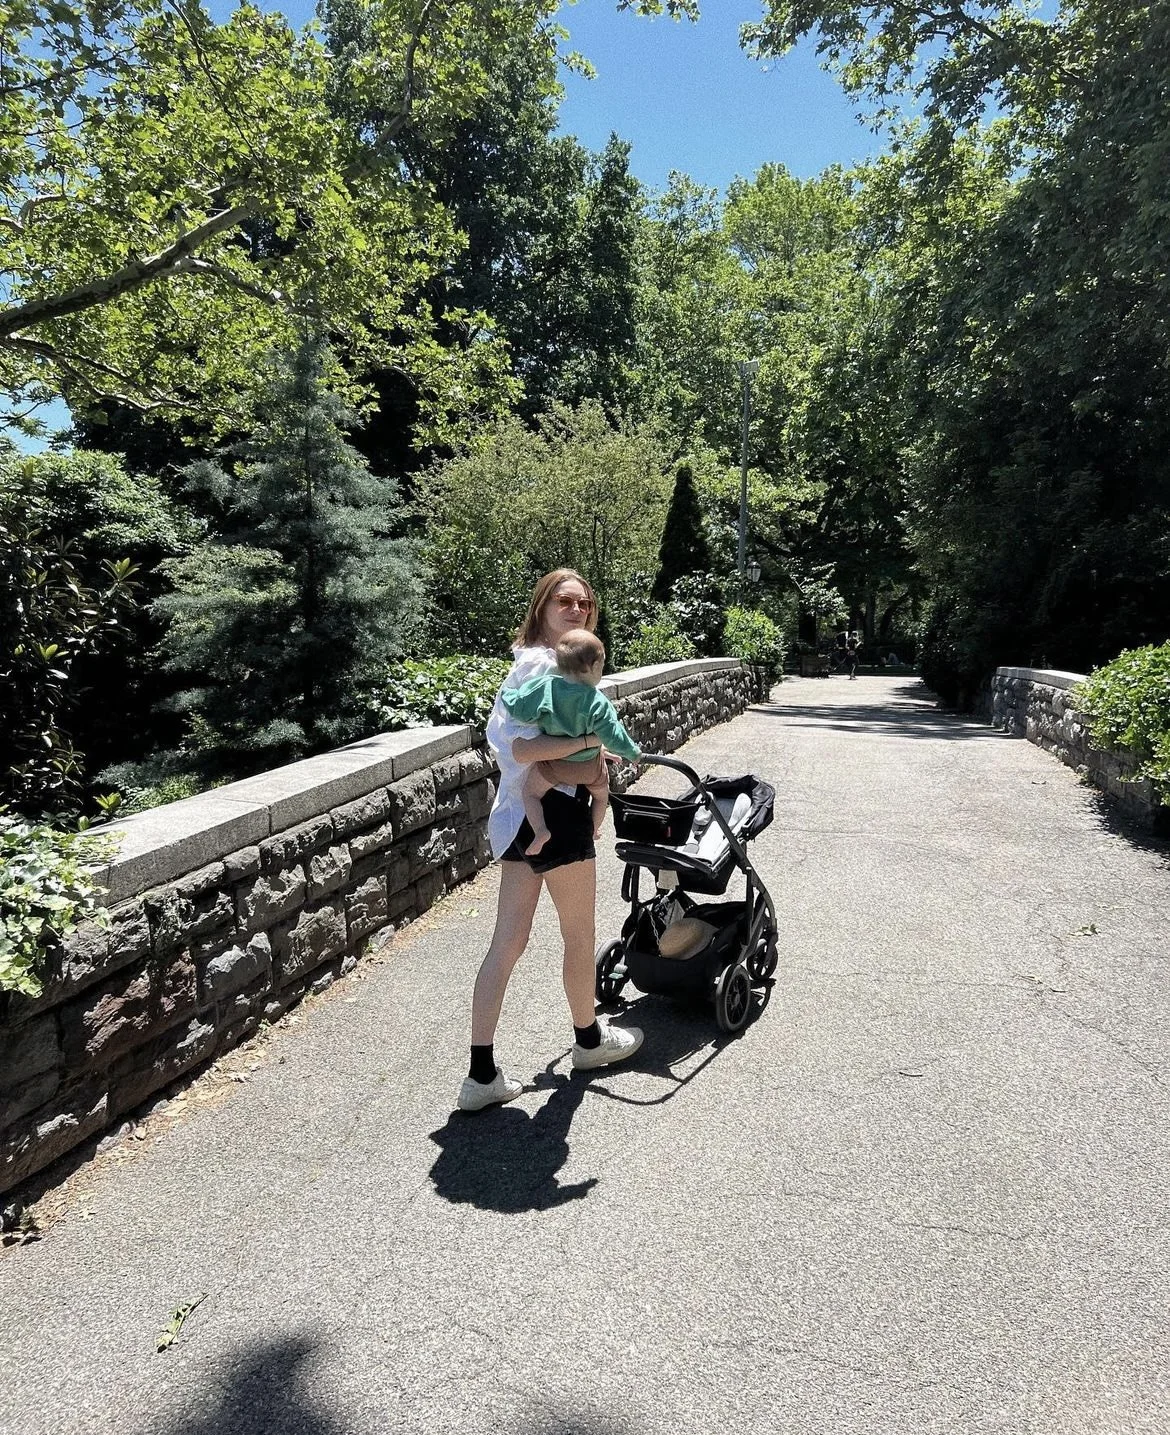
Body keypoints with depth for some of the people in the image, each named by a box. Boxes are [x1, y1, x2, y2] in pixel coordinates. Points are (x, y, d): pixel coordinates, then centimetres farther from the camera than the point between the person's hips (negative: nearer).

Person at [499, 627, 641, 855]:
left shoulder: (544, 687, -23)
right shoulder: (598, 703, -24)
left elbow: (519, 708, -21)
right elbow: (613, 736, -19)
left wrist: (505, 695, 1)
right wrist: (633, 752, -1)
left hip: (553, 762, 0)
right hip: (589, 765, 1)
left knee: (530, 792, 16)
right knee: (601, 794, 30)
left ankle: (540, 829, -5)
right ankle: (594, 830, 45)